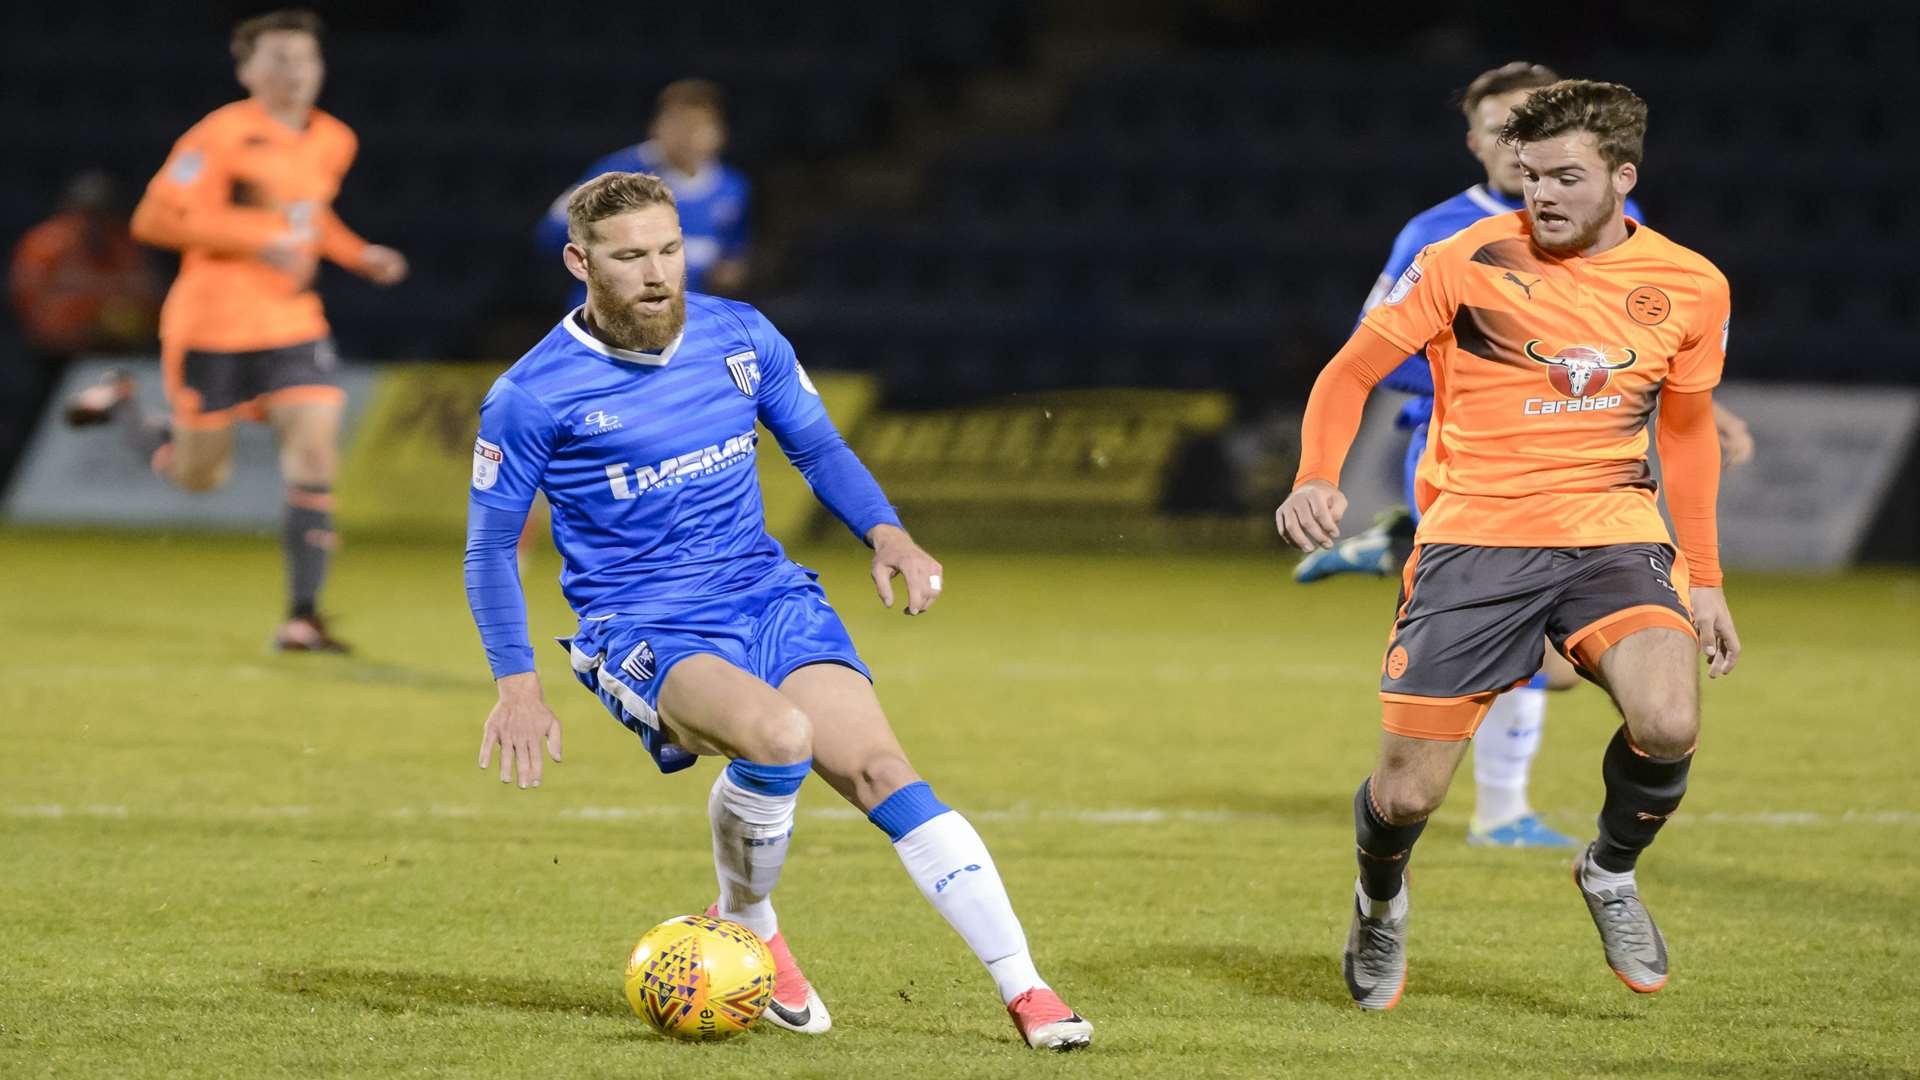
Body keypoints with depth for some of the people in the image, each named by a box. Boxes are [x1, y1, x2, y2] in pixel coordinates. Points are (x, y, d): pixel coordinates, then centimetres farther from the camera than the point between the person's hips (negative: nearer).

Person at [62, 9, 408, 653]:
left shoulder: (333, 142, 8)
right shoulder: (224, 135, -13)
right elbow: (155, 218, -18)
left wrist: (357, 256, 9)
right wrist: (258, 242, -24)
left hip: (291, 323, 5)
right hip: (212, 326, -5)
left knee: (316, 458, -13)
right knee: (200, 475, 7)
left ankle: (302, 617, -9)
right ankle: (119, 406, 37)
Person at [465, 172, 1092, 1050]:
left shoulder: (740, 337, 3)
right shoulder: (533, 397, -7)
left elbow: (817, 446, 17)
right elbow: (489, 545, 2)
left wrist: (885, 532, -1)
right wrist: (517, 683, -7)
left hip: (769, 597, 4)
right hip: (642, 632, -4)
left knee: (880, 769, -18)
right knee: (779, 734, -33)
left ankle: (1026, 992, -19)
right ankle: (746, 925, -3)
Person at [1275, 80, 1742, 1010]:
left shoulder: (1689, 287, 3)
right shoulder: (1468, 261, -7)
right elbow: (1350, 372, -1)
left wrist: (1703, 577, 18)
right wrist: (1316, 479, -19)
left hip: (1614, 532, 1)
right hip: (1474, 538, -1)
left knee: (1669, 722, -28)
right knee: (1405, 796, -5)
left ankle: (1611, 873, 6)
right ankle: (1380, 901, 33)